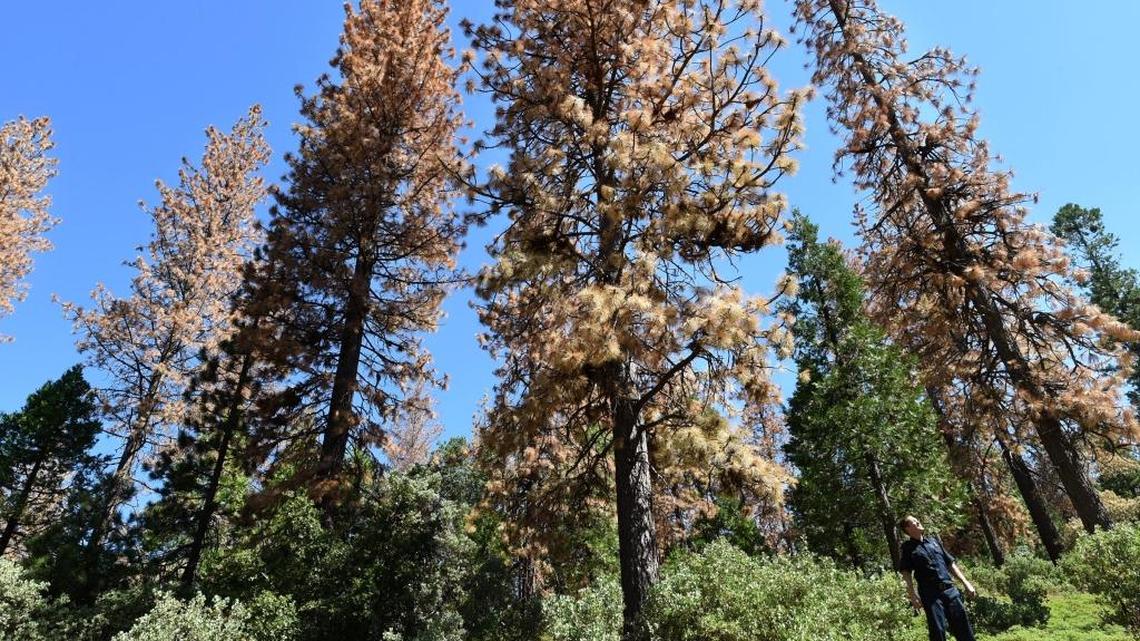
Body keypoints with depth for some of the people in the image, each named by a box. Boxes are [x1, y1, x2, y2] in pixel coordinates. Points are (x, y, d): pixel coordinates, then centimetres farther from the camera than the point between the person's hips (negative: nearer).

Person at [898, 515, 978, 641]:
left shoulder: (933, 540, 18)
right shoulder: (907, 548, 1)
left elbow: (950, 563, 22)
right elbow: (906, 573, -6)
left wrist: (965, 583, 15)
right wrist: (912, 595, -16)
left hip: (950, 590, 5)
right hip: (930, 594, -5)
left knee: (964, 629, 6)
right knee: (938, 631, -6)